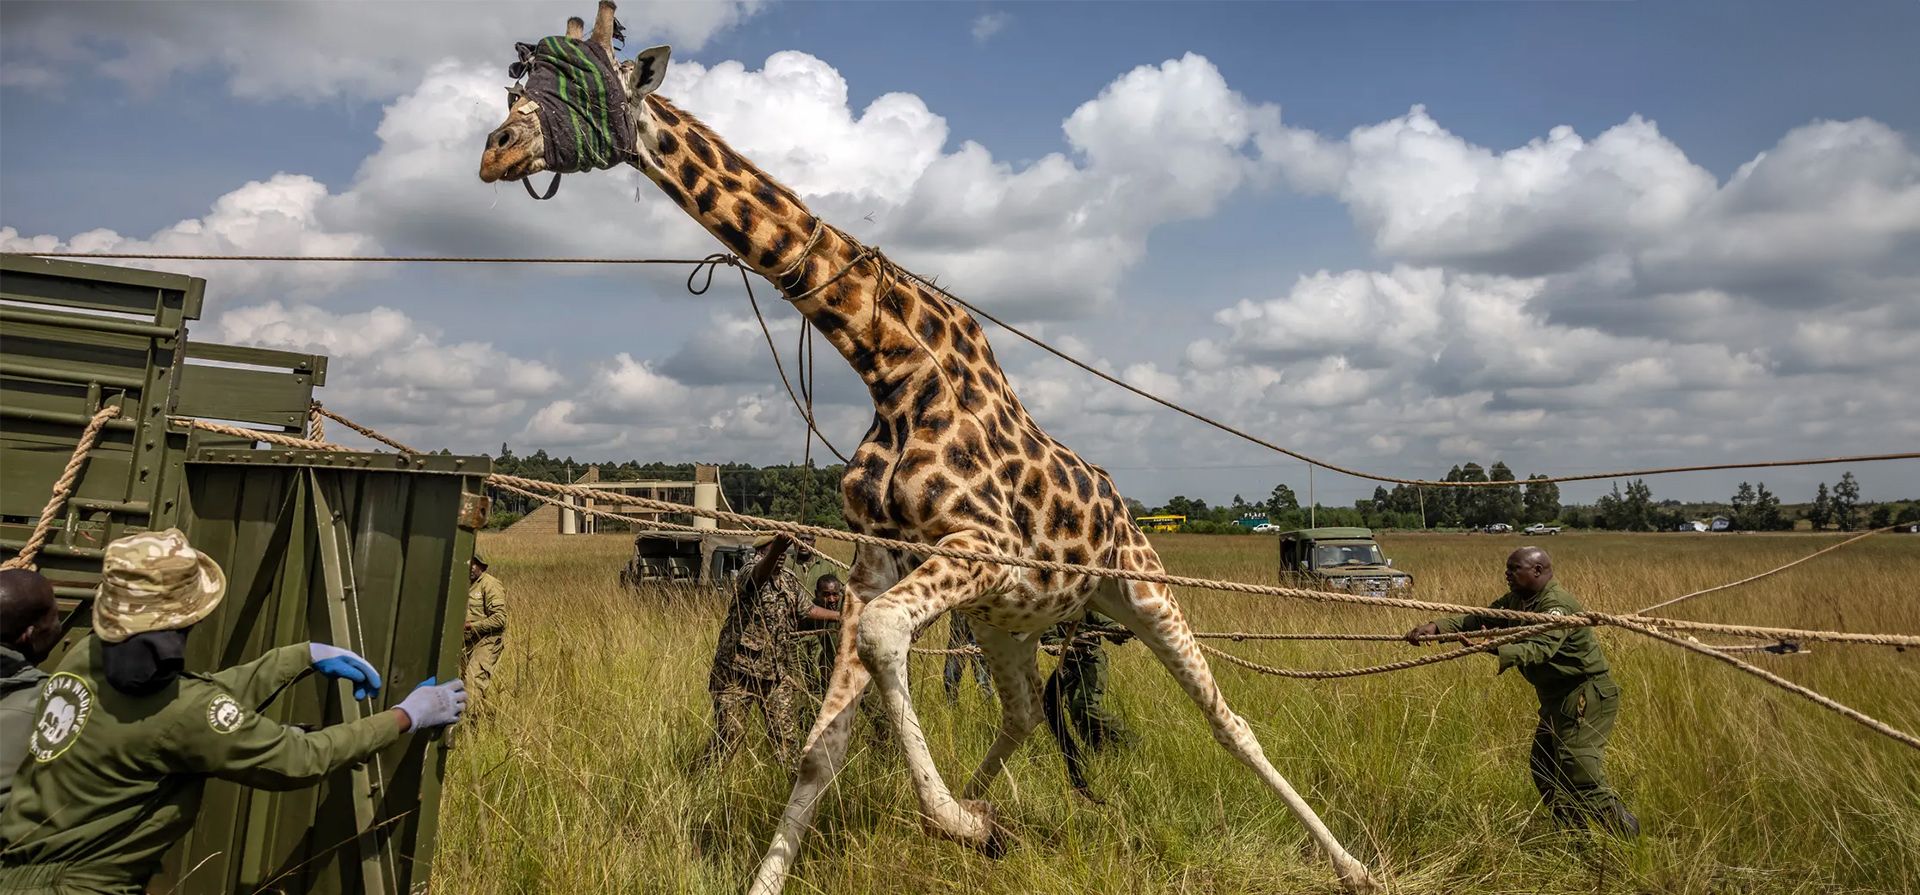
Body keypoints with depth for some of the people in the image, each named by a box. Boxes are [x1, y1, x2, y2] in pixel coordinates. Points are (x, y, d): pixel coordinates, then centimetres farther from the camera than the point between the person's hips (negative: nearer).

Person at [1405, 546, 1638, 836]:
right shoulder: (1517, 601, 8)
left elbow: (1541, 649, -36)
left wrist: (1498, 650, -51)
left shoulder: (1557, 604, -22)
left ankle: (1630, 840, -1)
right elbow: (1478, 619, 3)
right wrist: (1436, 626, -12)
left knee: (1580, 770, -14)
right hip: (1557, 696, 10)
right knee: (1543, 768, 12)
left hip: (1586, 694, -10)